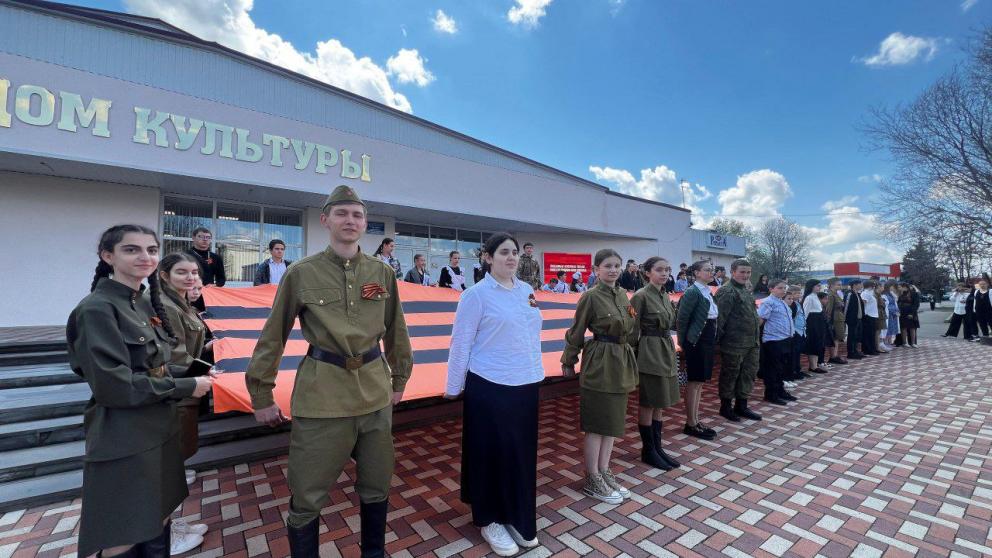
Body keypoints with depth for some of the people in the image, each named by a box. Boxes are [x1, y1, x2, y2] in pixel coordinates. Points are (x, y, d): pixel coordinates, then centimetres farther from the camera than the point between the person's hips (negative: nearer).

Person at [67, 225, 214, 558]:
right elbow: (114, 386, -21)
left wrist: (191, 381, 4)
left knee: (157, 525, 19)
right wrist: (186, 387, -15)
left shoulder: (147, 302, 7)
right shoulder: (97, 309, -17)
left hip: (159, 430, 8)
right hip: (123, 442, -7)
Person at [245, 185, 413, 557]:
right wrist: (261, 395, 6)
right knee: (307, 498, 10)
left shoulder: (383, 273, 3)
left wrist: (399, 379, 16)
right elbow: (273, 337, 3)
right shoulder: (301, 273, -4)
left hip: (375, 393, 3)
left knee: (377, 489, 17)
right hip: (321, 396, -2)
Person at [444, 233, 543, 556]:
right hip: (490, 387, -6)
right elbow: (461, 343, -9)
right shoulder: (477, 294, -12)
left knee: (523, 453, 17)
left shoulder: (527, 291, 6)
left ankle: (519, 519, 38)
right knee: (491, 453, 10)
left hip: (526, 385, 6)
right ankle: (489, 521, 32)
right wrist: (454, 387, -5)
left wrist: (535, 371, 15)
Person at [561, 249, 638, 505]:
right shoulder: (591, 296, -13)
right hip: (599, 363, -8)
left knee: (614, 421, 15)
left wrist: (627, 356, 17)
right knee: (597, 424, 2)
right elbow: (576, 331, -8)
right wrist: (568, 362, -2)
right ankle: (592, 481, 17)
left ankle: (605, 473, 30)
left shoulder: (623, 294, 9)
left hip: (621, 363, 8)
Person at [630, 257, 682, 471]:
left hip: (667, 352, 8)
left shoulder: (666, 296, 11)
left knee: (659, 404, 15)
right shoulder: (641, 296, -13)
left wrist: (671, 353, 14)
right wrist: (634, 358, -12)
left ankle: (657, 447, 26)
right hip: (649, 353, -8)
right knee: (648, 404, 4)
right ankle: (648, 451, 17)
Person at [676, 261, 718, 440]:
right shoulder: (692, 292, -14)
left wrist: (713, 339, 12)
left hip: (708, 341, 9)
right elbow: (681, 318, -15)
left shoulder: (708, 292, 13)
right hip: (696, 342, -9)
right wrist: (683, 342, -6)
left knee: (700, 382, 13)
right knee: (693, 382, -1)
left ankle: (695, 421, 23)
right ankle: (690, 424, 9)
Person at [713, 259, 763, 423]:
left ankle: (741, 405, 28)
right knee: (730, 375, 3)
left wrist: (757, 337, 20)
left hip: (752, 342, 9)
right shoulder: (726, 291, -14)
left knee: (749, 373, 15)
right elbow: (720, 317, -17)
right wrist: (719, 338, -16)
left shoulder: (747, 290, 15)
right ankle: (725, 407, 17)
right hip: (734, 343, -9)